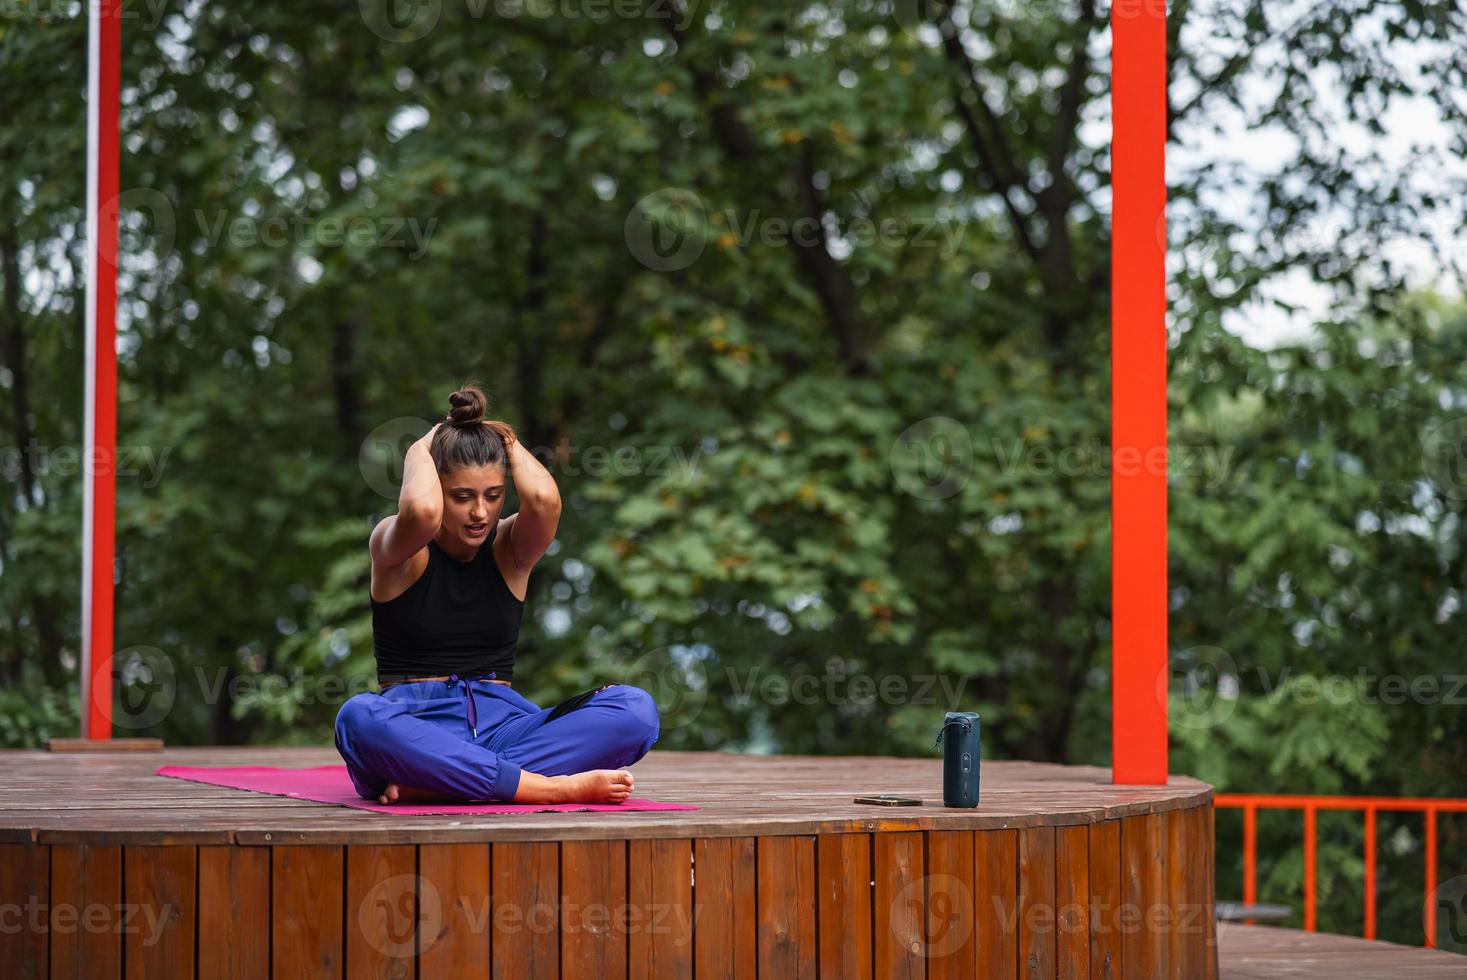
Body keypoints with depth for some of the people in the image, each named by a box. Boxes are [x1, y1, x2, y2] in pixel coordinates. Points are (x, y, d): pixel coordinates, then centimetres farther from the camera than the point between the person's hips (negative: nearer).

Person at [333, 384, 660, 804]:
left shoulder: (509, 548, 8)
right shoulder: (397, 549, 0)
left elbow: (543, 499, -16)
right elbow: (421, 511, -26)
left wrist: (509, 442, 4)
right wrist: (420, 449, -5)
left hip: (500, 726, 3)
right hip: (417, 729, -3)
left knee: (636, 708, -24)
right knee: (361, 719, -41)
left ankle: (434, 782, -34)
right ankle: (555, 786, -39)